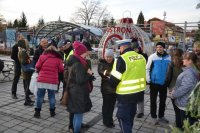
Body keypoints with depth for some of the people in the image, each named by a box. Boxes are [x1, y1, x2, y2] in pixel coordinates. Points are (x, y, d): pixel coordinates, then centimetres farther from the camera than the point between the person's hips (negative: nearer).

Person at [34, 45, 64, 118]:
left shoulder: (42, 56, 4)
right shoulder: (58, 58, 4)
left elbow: (37, 67, 0)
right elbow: (61, 69, 1)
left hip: (42, 80, 0)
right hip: (53, 81, 0)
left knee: (40, 96, 8)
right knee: (51, 96, 10)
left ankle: (37, 111, 12)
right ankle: (52, 111, 18)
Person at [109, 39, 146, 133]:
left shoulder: (121, 59, -19)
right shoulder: (141, 57, 4)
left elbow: (114, 78, -15)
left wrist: (112, 86, 5)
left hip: (126, 94, -8)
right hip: (138, 92, 8)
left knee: (123, 117, 7)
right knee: (130, 115, 25)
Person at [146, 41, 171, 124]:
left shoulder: (168, 57, 0)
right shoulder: (152, 56, -9)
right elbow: (147, 69, -6)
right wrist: (148, 80, -11)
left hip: (164, 82, 3)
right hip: (154, 82, -3)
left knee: (163, 100, 15)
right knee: (153, 100, 7)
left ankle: (161, 116, 31)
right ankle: (153, 117, 22)